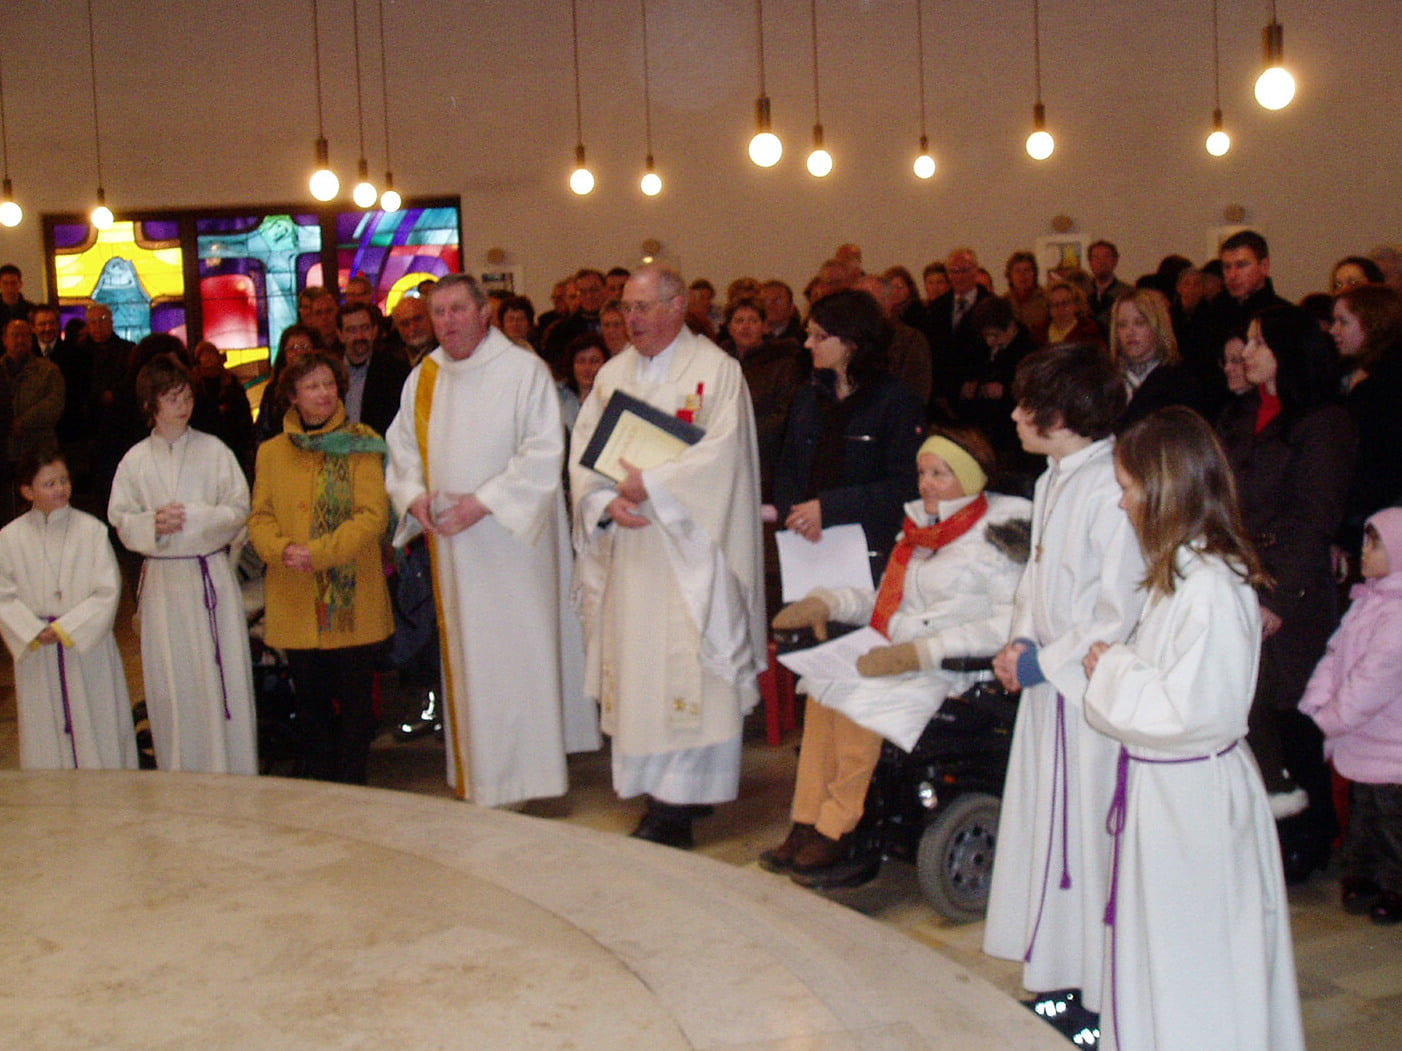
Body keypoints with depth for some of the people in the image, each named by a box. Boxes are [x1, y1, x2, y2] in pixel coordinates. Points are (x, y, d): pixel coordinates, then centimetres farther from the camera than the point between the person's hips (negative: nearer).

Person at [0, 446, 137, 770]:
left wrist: (65, 629, -15)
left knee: (98, 729, 5)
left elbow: (108, 592, -9)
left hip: (88, 647, -1)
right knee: (45, 731, 8)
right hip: (36, 653, 1)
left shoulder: (92, 530, -6)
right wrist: (37, 633, -17)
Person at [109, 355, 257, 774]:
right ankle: (180, 778, 15)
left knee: (222, 675, -1)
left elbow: (239, 510, -2)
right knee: (169, 682, 5)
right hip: (163, 581, 1)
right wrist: (153, 523, -14)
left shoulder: (214, 451, 0)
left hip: (211, 577, -1)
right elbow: (121, 520, 5)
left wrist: (193, 517, -14)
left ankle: (230, 769, 9)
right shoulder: (135, 460, 5)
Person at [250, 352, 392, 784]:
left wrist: (319, 552, -19)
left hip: (354, 599, -2)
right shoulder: (272, 452, 9)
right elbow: (259, 518, 7)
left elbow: (374, 515, -9)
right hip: (296, 604, 3)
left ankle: (350, 789, 14)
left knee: (356, 699, 3)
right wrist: (282, 550, -15)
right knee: (311, 700, 10)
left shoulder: (363, 445, -1)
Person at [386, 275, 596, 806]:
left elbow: (545, 453, -13)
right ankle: (474, 777, 18)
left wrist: (486, 501, -19)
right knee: (463, 655, 9)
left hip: (511, 538, -5)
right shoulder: (422, 378, 10)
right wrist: (414, 496, -6)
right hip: (450, 542, 5)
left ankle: (526, 773, 6)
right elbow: (403, 449, 14)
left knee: (519, 655, -3)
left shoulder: (524, 370, -7)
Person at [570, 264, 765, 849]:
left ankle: (677, 804, -2)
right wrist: (606, 502, -10)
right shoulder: (612, 375, 14)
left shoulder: (715, 370, -3)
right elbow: (583, 450, 8)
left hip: (688, 545, -5)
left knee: (682, 666, -6)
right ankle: (654, 786, 13)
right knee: (633, 663, 5)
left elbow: (722, 450, -14)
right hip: (627, 548, 6)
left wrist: (651, 485, -16)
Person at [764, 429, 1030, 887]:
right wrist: (826, 601, 5)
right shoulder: (920, 528, 18)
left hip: (960, 666, -7)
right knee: (825, 686, -16)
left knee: (860, 694, -26)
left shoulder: (998, 530, -6)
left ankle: (836, 836, -16)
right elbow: (886, 601, 23)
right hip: (902, 656, 7)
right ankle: (808, 828, -15)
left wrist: (923, 652, -23)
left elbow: (1012, 623, -16)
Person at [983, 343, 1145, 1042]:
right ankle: (1061, 980, 28)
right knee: (1045, 827, 15)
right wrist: (1021, 641, 3)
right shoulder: (1053, 481, 9)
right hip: (1047, 680, 9)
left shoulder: (1112, 491, -20)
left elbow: (1120, 612, -21)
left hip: (1093, 690, -9)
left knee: (1088, 835, 0)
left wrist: (1046, 661, -13)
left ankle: (1101, 998, 14)